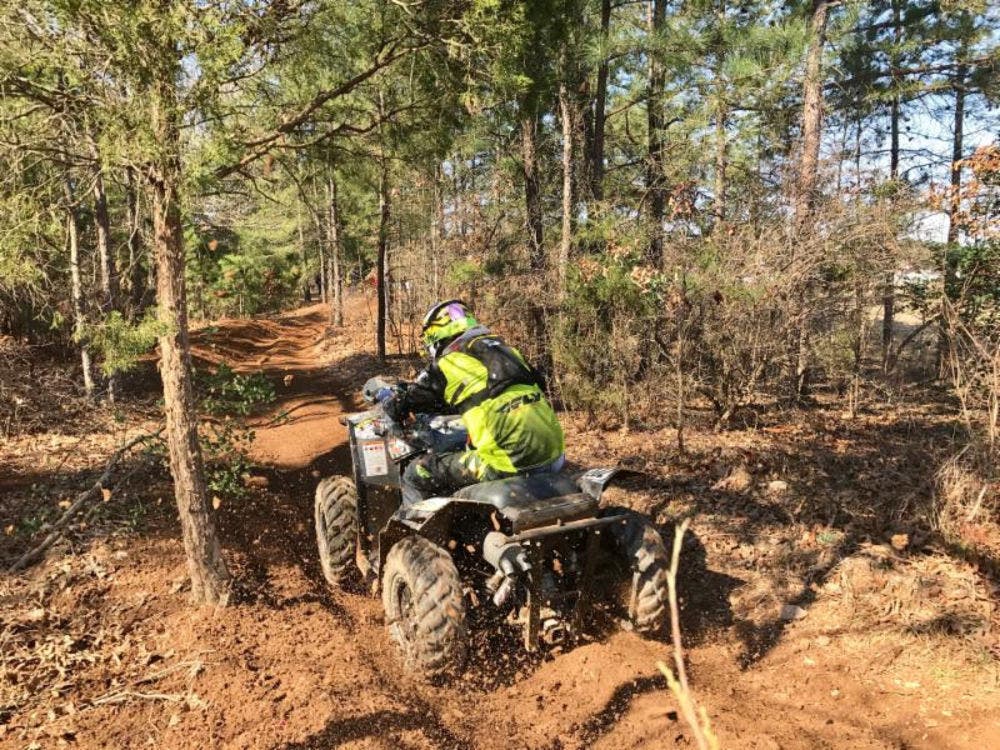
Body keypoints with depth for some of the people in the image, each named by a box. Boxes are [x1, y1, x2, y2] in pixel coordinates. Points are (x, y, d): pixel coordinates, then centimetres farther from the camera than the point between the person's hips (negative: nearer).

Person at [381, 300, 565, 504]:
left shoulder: (445, 363, 4)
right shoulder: (502, 347, 21)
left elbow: (396, 404, 14)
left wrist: (392, 400, 36)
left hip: (512, 459, -7)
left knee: (417, 475, 6)